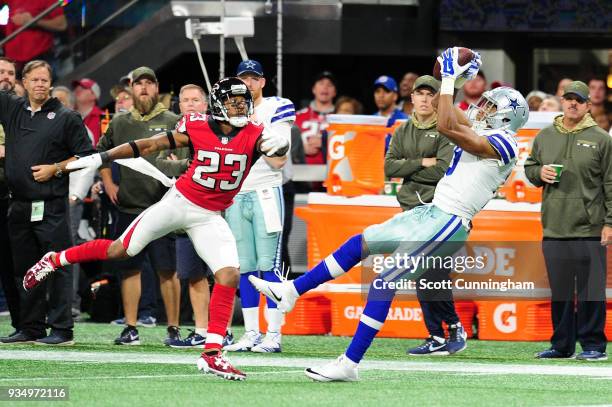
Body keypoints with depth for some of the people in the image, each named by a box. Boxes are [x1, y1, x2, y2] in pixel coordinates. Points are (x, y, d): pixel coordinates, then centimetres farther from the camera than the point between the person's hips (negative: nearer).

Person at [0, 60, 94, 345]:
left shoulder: (66, 118, 1)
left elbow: (85, 156, 1)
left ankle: (61, 329, -5)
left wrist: (55, 168, -10)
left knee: (56, 268, -6)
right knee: (25, 267, 9)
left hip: (51, 206, -5)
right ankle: (31, 329, 15)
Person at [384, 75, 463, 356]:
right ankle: (437, 337, 6)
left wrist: (408, 170, -5)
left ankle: (455, 327, -1)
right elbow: (389, 167, 3)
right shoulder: (403, 133, 16)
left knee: (434, 275, -15)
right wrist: (421, 163, -9)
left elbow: (444, 171, -15)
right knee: (421, 278, 4)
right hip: (412, 209, 6)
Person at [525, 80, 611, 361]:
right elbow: (529, 167, 23)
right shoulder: (545, 137, 13)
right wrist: (539, 173, -1)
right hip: (554, 229, 4)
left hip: (589, 230, -4)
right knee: (560, 290, 8)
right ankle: (561, 345, 16)